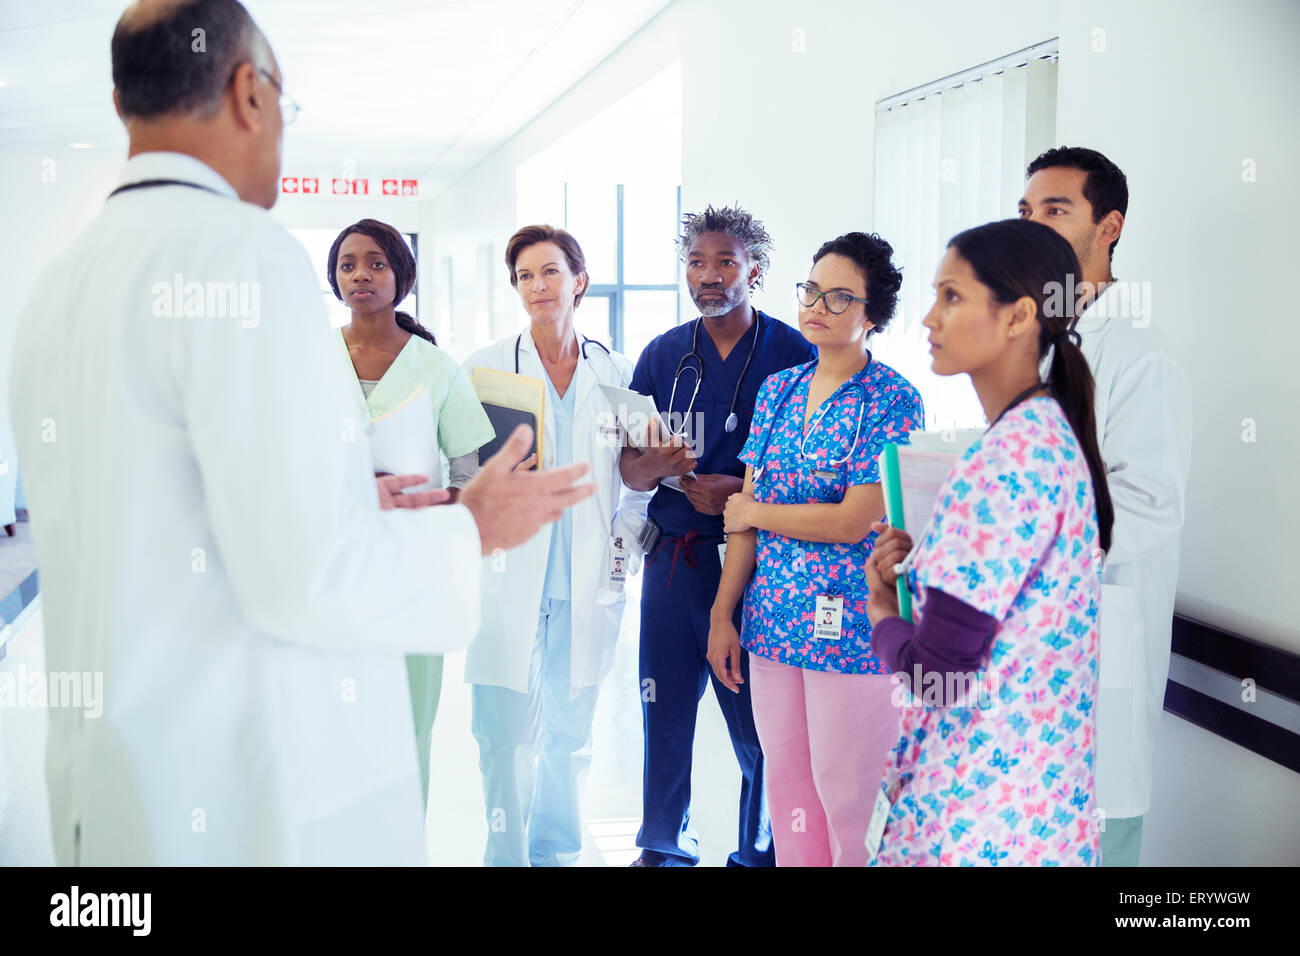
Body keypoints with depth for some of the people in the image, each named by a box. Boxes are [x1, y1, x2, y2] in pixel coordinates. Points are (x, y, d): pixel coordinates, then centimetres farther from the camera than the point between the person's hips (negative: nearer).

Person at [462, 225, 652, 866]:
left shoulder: (614, 372, 7)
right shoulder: (485, 368, 2)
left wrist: (625, 539, 4)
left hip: (585, 589, 2)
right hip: (509, 583, -2)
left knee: (571, 737, 12)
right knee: (506, 739, -2)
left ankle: (557, 853, 29)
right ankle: (508, 856, 14)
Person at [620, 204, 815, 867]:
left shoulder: (795, 355, -2)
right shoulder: (662, 356, 9)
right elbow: (629, 473, 8)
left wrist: (743, 491, -18)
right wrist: (659, 464, -15)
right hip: (673, 557, 3)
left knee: (757, 720, 0)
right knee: (664, 710, 10)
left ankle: (760, 850, 21)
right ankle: (664, 845, 29)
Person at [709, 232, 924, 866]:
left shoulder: (893, 401, -9)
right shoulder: (777, 389, 9)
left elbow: (854, 521, -17)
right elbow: (745, 513, 9)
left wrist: (753, 513, -5)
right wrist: (722, 615, 6)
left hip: (852, 625, -6)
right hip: (773, 619, 6)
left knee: (844, 792, 4)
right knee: (785, 778, 15)